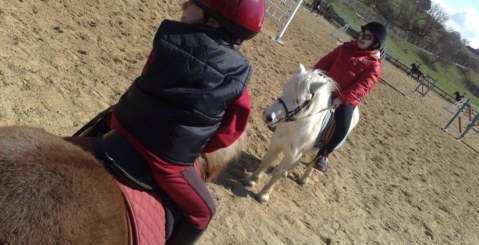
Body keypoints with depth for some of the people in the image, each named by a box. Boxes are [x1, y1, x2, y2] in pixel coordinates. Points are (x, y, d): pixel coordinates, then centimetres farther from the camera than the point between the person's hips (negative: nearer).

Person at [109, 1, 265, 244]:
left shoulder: (168, 38, -11)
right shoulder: (236, 77, -15)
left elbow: (148, 81, 6)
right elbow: (228, 132, -3)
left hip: (124, 125, 4)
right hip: (167, 159, -3)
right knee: (202, 211, 24)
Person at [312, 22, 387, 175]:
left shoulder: (373, 65, -7)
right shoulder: (346, 48, 7)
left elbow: (361, 87, -17)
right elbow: (325, 62, 7)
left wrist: (341, 98, -29)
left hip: (347, 98, -4)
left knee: (343, 127, -25)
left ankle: (323, 154, -7)